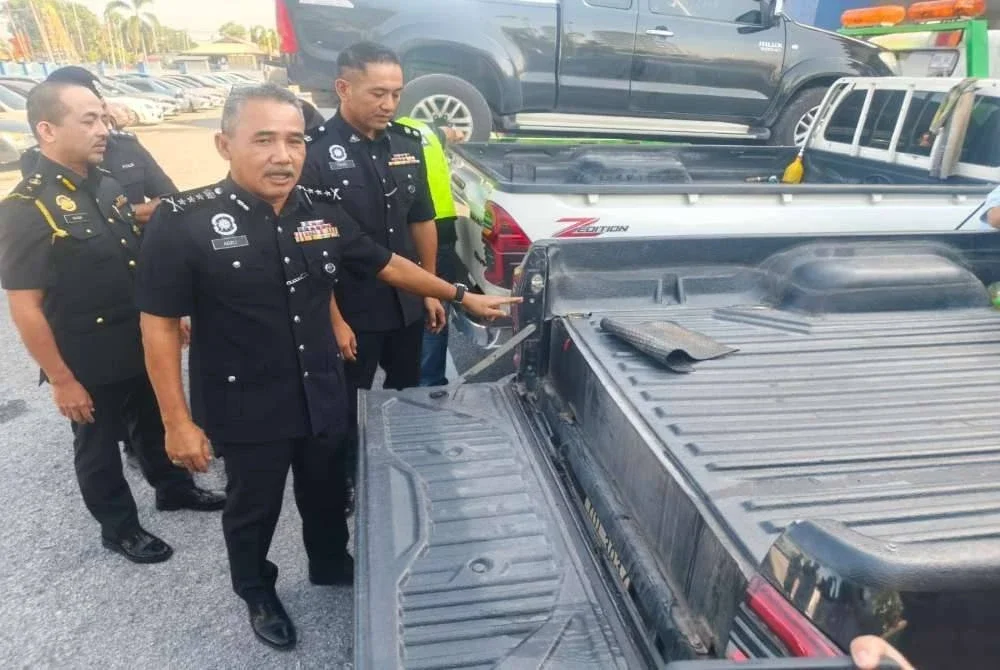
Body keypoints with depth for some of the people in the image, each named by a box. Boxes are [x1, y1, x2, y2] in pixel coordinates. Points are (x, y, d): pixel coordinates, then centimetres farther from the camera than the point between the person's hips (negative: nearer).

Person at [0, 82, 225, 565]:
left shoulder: (108, 185, 2)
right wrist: (61, 379, -17)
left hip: (143, 346, 7)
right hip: (89, 362, -6)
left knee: (155, 422, 24)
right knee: (99, 448, 14)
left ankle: (174, 488, 46)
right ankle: (119, 528, 33)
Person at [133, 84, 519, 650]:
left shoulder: (324, 211, -3)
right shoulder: (184, 223, -17)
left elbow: (387, 264, 8)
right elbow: (160, 326, -13)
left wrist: (462, 297, 10)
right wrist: (178, 422, -13)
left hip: (324, 398, 4)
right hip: (246, 411, -4)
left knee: (327, 493, 24)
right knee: (254, 507, 18)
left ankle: (331, 566, 52)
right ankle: (258, 595, 45)